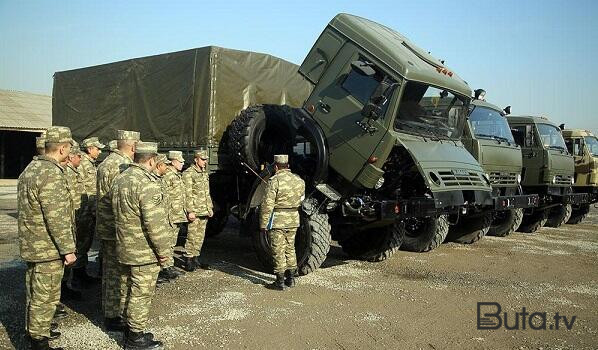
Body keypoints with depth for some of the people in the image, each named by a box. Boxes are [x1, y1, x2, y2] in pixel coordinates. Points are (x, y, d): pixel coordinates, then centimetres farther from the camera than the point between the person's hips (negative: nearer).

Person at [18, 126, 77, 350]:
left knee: (36, 292, 21)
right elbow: (56, 219, -24)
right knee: (45, 296, 2)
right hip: (48, 248, -10)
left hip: (32, 245, 10)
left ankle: (35, 330, 36)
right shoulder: (52, 174, -22)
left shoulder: (31, 168, 10)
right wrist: (67, 249, -17)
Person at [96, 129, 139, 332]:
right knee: (118, 274, 0)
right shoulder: (121, 166, -21)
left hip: (106, 227, 10)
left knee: (110, 271, 19)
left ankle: (110, 310, 32)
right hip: (117, 229, -10)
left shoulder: (107, 162, 13)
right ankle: (113, 317, 10)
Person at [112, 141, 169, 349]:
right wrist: (163, 249, -16)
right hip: (144, 252, -9)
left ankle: (131, 329, 33)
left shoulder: (120, 179, 9)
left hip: (125, 248, 9)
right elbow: (154, 222, -24)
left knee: (134, 290, 21)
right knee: (142, 294, 3)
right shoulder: (147, 183, -22)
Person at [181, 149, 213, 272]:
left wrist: (210, 208, 18)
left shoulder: (205, 173, 17)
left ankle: (196, 258, 20)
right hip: (194, 212, -8)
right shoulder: (188, 174, -9)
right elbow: (187, 194, -15)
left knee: (200, 236, 12)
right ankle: (188, 260, 3)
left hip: (204, 212, 8)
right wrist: (190, 211, -19)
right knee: (192, 236, -5)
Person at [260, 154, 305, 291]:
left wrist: (263, 224, -11)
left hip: (277, 221, -6)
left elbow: (267, 205, -16)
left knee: (278, 251, 2)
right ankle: (291, 278, 24)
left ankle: (280, 282, 7)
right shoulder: (299, 180, 6)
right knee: (290, 248, 17)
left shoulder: (275, 180, -14)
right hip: (294, 220, 6)